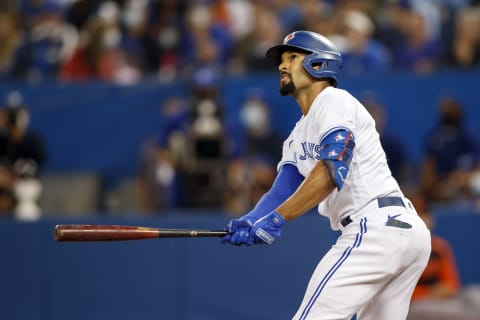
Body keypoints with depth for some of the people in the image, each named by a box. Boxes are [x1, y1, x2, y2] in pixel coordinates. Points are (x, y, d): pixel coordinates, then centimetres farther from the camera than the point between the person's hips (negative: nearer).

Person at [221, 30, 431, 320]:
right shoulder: (298, 138, 26)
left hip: (376, 227, -10)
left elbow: (333, 168, -18)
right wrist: (250, 222, -9)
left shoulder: (334, 100, -2)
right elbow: (282, 192, 11)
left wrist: (277, 219, -25)